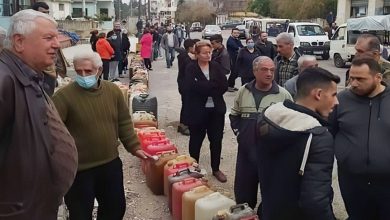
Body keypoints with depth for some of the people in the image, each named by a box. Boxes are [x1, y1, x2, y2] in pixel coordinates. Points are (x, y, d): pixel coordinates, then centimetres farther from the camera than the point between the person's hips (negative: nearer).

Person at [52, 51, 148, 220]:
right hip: (79, 169, -5)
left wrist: (134, 147, 8)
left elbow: (124, 123, 8)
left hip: (111, 164, 5)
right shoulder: (64, 96, -16)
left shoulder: (113, 91, 0)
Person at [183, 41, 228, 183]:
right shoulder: (191, 68, -5)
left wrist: (203, 87, -12)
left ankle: (216, 169, 25)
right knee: (196, 140, 10)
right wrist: (214, 87, -15)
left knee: (216, 140, 10)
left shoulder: (216, 66, 6)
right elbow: (192, 88, -20)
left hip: (216, 110, 3)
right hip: (198, 110, -3)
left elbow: (224, 86, -3)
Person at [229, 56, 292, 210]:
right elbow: (234, 115, 15)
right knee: (243, 188, 15)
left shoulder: (283, 94, -7)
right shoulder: (243, 91, 3)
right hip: (246, 150, 3)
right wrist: (238, 133, 5)